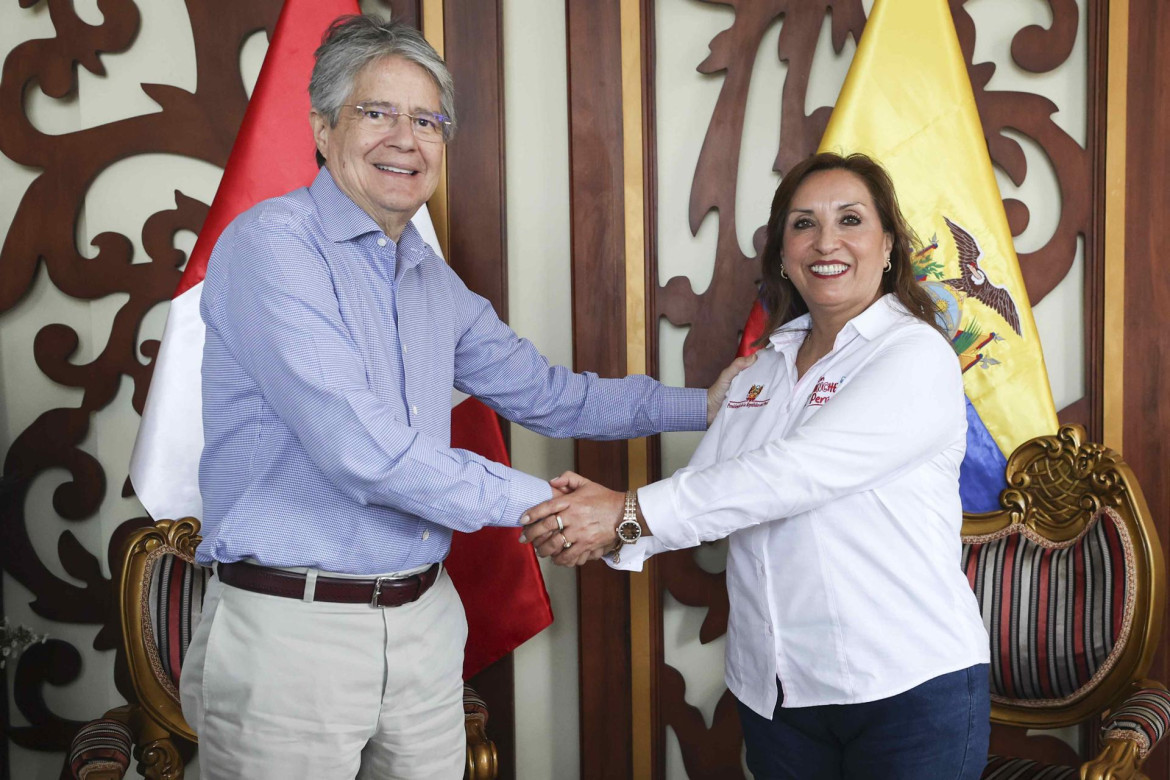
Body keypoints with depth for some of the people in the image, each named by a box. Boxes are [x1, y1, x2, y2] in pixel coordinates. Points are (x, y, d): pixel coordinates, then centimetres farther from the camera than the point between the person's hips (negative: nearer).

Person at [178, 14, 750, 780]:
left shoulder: (436, 282, 12)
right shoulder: (273, 242, -13)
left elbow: (545, 393, 21)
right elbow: (362, 449, -22)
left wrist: (702, 405, 17)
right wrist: (533, 500, -13)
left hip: (424, 622, 7)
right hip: (292, 625, -7)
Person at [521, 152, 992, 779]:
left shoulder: (917, 357, -11)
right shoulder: (765, 368, 11)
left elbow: (795, 472, -23)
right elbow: (702, 486, 3)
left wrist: (630, 513, -25)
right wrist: (611, 528, -17)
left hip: (910, 687, -5)